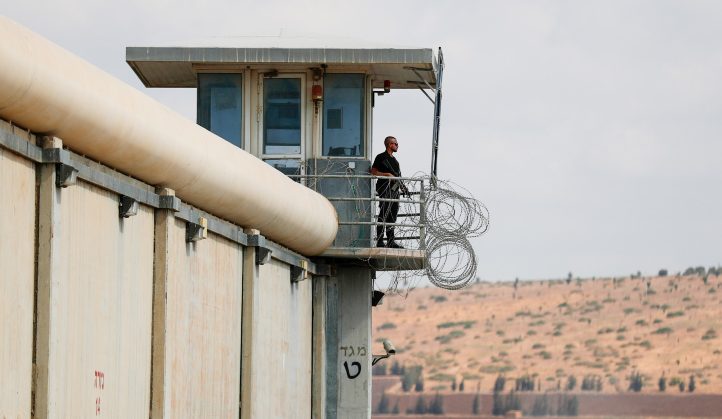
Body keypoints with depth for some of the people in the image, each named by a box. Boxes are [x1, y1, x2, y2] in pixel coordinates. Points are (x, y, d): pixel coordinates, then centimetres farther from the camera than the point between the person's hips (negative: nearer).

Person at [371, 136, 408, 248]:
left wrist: (402, 187, 14)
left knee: (392, 216, 9)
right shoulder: (381, 157, -4)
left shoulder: (394, 160, 21)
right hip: (385, 188, -9)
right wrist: (387, 174, -18)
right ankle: (379, 242, -9)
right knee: (383, 215, -10)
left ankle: (391, 241, 13)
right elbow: (373, 172, -10)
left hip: (394, 189, 9)